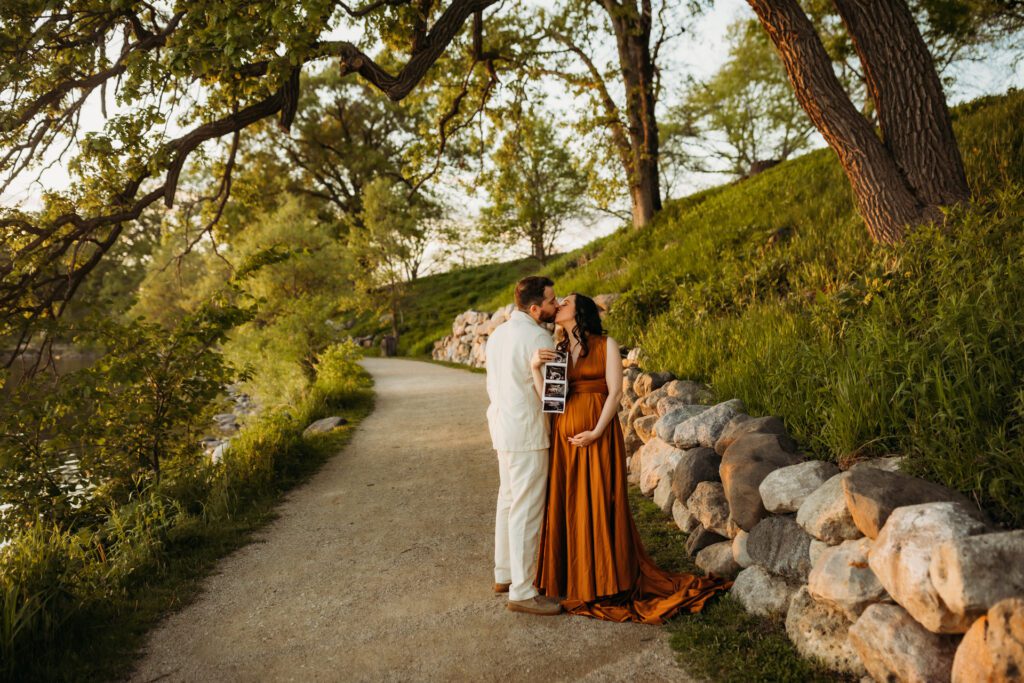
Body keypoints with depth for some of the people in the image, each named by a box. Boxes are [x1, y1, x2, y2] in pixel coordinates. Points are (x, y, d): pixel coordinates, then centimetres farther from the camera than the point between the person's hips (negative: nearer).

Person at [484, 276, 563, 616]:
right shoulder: (538, 338, -16)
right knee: (526, 511, -3)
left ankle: (504, 574, 30)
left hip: (502, 426, 10)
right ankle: (522, 591, 3)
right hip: (527, 434, -10)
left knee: (508, 502, 18)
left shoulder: (497, 334, 13)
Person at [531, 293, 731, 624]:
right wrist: (535, 367, -15)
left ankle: (606, 584, 12)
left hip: (599, 437, -4)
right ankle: (573, 581, 21)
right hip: (564, 438, 4)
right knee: (567, 507, 7)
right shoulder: (556, 351, 12)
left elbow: (615, 392, -7)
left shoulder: (606, 345, 0)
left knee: (600, 506, 0)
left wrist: (596, 433, -15)